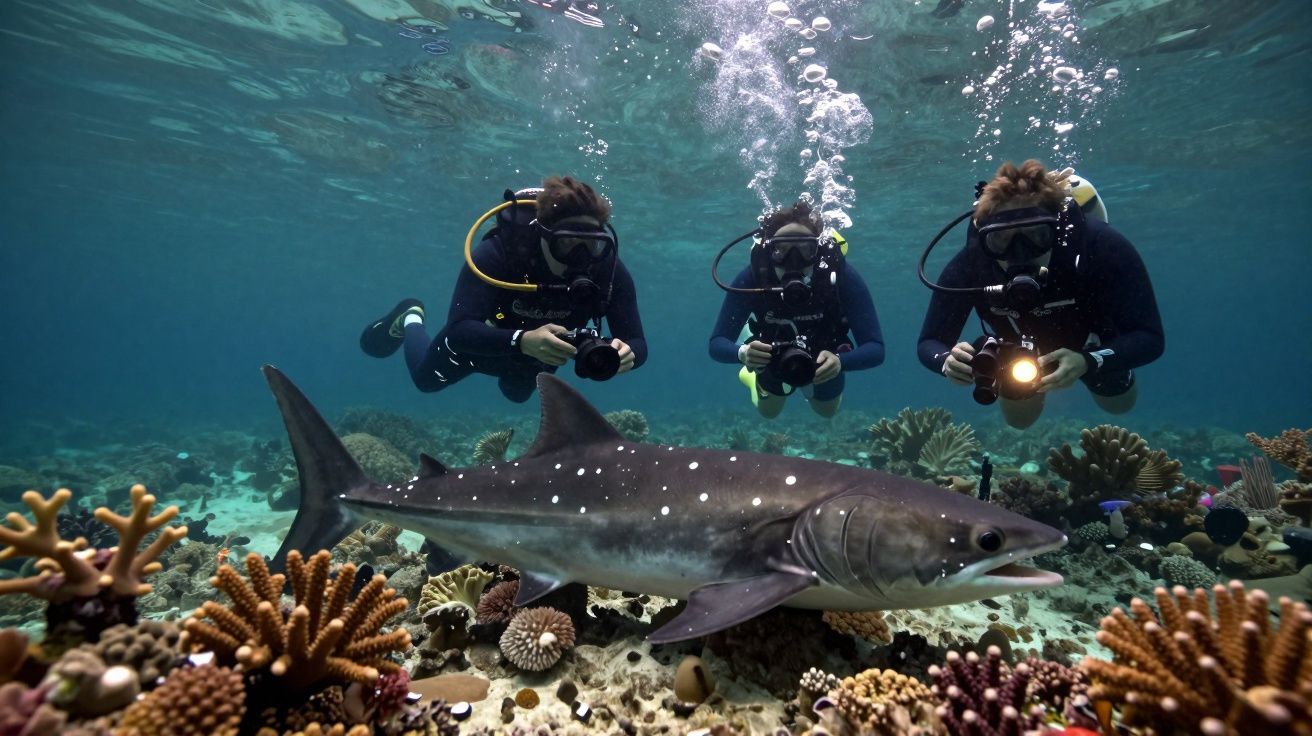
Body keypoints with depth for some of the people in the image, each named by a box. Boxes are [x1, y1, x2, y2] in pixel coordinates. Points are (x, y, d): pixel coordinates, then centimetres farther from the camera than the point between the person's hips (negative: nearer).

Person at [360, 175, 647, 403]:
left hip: (546, 351, 3)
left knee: (517, 393, 36)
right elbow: (459, 330, -48)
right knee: (426, 378, 27)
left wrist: (625, 354, -59)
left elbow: (637, 343, -34)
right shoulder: (496, 254, -43)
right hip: (485, 339, -2)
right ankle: (411, 319, 53)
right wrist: (522, 341, -66)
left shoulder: (609, 269, -36)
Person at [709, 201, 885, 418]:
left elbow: (875, 348, -38)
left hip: (825, 359, 1)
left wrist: (840, 361, -60)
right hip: (774, 357, 0)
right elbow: (717, 344, -34)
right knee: (768, 411, 25)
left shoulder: (840, 275, -38)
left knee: (827, 411, 28)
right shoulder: (753, 277, -37)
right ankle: (753, 376, 54)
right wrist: (743, 353, -57)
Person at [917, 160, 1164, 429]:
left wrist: (1088, 362, -56)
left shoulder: (1102, 247, -41)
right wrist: (948, 360, -55)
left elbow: (1149, 337, -36)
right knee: (1019, 420, 23)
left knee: (1119, 404, 26)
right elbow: (929, 343, -31)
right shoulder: (969, 265, -39)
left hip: (1091, 347, 0)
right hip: (1019, 350, 0)